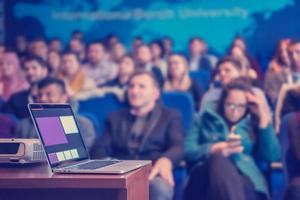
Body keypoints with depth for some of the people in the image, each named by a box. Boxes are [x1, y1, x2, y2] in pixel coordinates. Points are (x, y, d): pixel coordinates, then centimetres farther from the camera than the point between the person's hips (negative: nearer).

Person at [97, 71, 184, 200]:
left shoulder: (171, 116, 21)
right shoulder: (115, 118, 29)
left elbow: (178, 146, 3)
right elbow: (102, 151, 16)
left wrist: (165, 160, -23)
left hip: (152, 175, -1)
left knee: (160, 188, -39)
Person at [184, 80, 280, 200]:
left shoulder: (253, 125, 28)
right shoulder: (205, 120, 26)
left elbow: (271, 156, 11)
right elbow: (187, 151, 11)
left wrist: (264, 118, 12)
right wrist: (214, 150, -7)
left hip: (244, 175, 1)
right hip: (208, 174, -1)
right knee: (219, 160, -39)